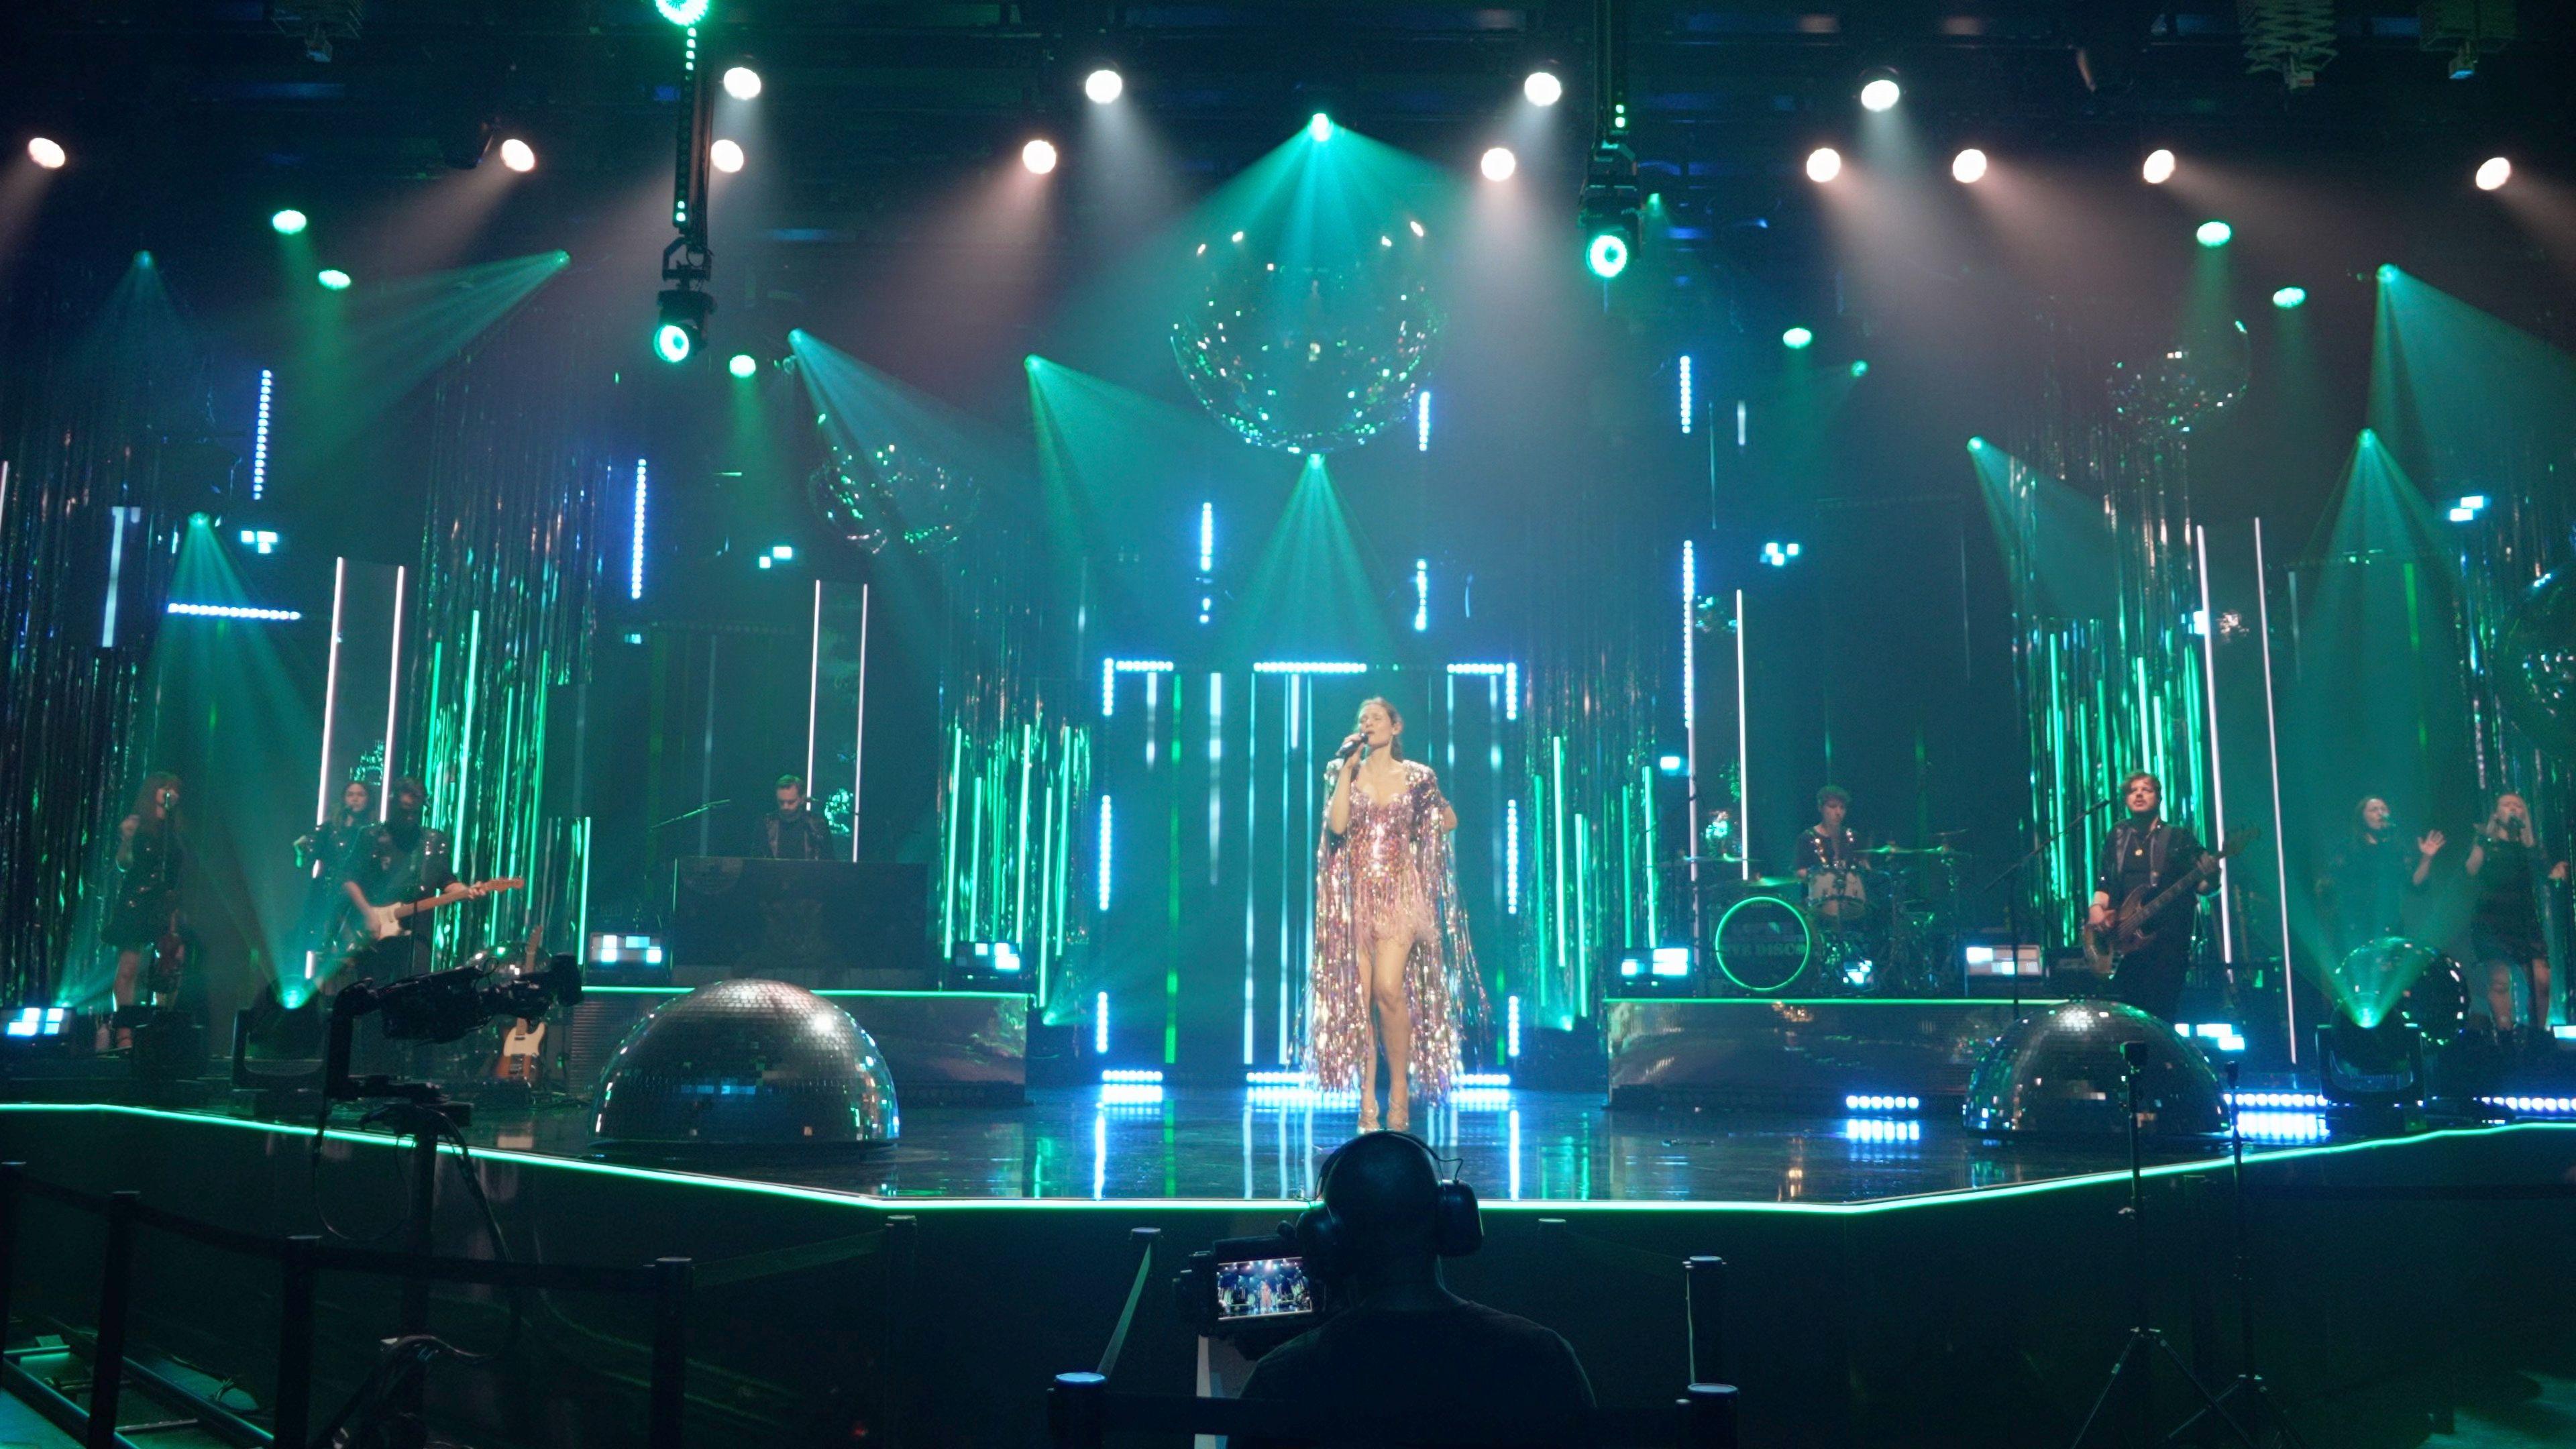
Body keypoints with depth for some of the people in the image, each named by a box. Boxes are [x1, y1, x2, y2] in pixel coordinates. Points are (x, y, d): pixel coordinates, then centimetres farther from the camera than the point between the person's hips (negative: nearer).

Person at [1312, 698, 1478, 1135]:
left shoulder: (1417, 777, 5)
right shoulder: (1346, 772, 8)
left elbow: (1449, 820, 20)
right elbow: (1337, 826, -8)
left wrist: (1403, 839, 12)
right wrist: (1347, 769, -7)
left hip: (1399, 891, -2)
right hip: (1356, 893, 2)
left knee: (1388, 989, -17)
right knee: (1358, 998, 0)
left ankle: (1400, 1090, -2)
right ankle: (1368, 1102, 6)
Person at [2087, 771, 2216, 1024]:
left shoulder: (2178, 838, 6)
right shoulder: (2118, 836, 16)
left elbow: (2204, 886, 2)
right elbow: (2104, 882, 17)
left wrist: (2210, 877, -21)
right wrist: (2097, 907, -2)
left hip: (2167, 939, -3)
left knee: (2159, 1013, -10)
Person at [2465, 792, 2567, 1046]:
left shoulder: (2531, 846, 17)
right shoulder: (2487, 841, 9)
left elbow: (2536, 880, 9)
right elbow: (2472, 871, -7)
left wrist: (2554, 875, -7)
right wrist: (2482, 842, -9)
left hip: (2524, 920, 3)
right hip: (2492, 918, -3)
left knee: (2541, 979, -10)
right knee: (2499, 980, -9)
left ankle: (2539, 1035, 2)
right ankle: (2505, 1038, -6)